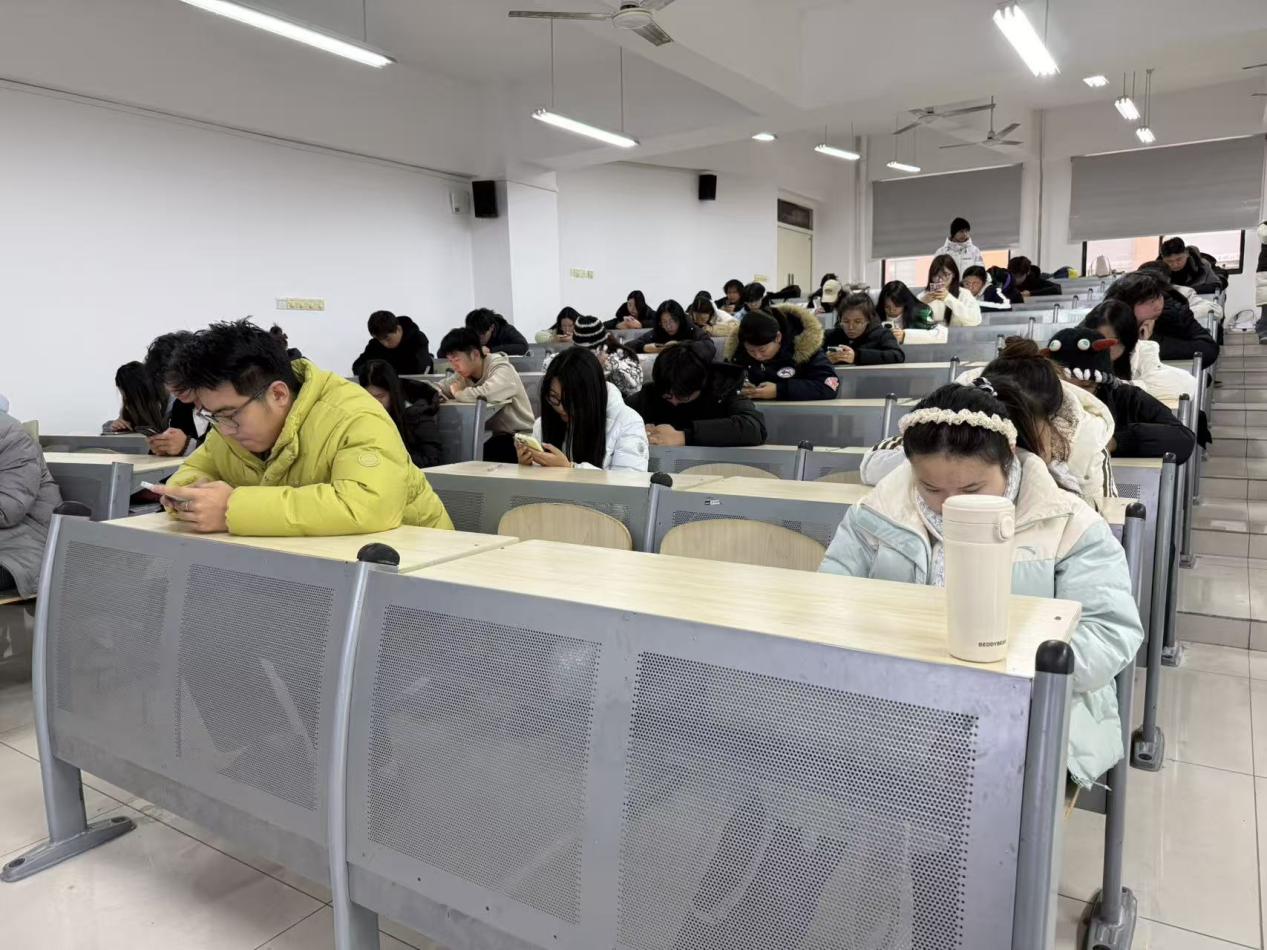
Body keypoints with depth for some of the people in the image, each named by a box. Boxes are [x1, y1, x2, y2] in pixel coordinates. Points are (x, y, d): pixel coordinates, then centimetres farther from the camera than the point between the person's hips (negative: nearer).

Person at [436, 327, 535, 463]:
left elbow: (483, 394, -36)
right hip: (495, 436, 7)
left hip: (519, 437, -6)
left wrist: (457, 393, -16)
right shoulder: (463, 374, 4)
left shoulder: (502, 370, -18)